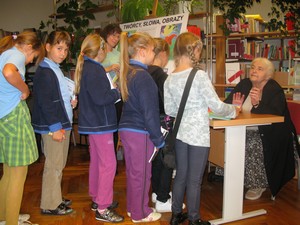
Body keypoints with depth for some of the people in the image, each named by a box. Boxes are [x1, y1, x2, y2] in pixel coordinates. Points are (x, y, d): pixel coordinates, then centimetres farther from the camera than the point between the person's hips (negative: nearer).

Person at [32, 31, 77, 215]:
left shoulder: (56, 70, 16)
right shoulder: (44, 72, -15)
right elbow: (45, 102, -21)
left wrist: (71, 100, 6)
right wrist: (55, 127, -22)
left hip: (62, 124, 10)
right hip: (53, 127, -10)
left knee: (59, 164, 18)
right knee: (54, 165, -1)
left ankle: (56, 198, 31)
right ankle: (50, 205, 12)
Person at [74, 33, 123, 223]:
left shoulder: (86, 67, 11)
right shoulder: (94, 70, -19)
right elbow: (101, 98, -24)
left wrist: (110, 86, 7)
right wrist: (117, 92, -9)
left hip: (93, 122, 10)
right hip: (101, 123, -10)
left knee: (97, 161, 18)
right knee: (108, 164, -5)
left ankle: (97, 198, 32)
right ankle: (103, 209, 1)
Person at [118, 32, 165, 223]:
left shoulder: (128, 72, 8)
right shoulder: (143, 76, -19)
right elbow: (150, 112, -20)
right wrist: (159, 140, -12)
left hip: (126, 128, 9)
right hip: (140, 132, -9)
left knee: (133, 171, 20)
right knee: (141, 173, 6)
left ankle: (133, 207, 35)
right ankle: (140, 214, 22)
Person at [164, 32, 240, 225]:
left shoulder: (170, 79, 1)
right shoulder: (200, 76, -17)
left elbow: (169, 110, 6)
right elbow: (217, 106, -13)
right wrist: (234, 110, 5)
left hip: (181, 132, 6)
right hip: (198, 134, -6)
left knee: (181, 175, 19)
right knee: (194, 180, 8)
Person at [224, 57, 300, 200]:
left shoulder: (275, 89, -10)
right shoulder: (244, 84, 4)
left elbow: (275, 114, -23)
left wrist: (257, 105, -38)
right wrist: (234, 106, -21)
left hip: (268, 135, -5)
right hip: (246, 131, 5)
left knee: (251, 146, -27)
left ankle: (257, 185, -4)